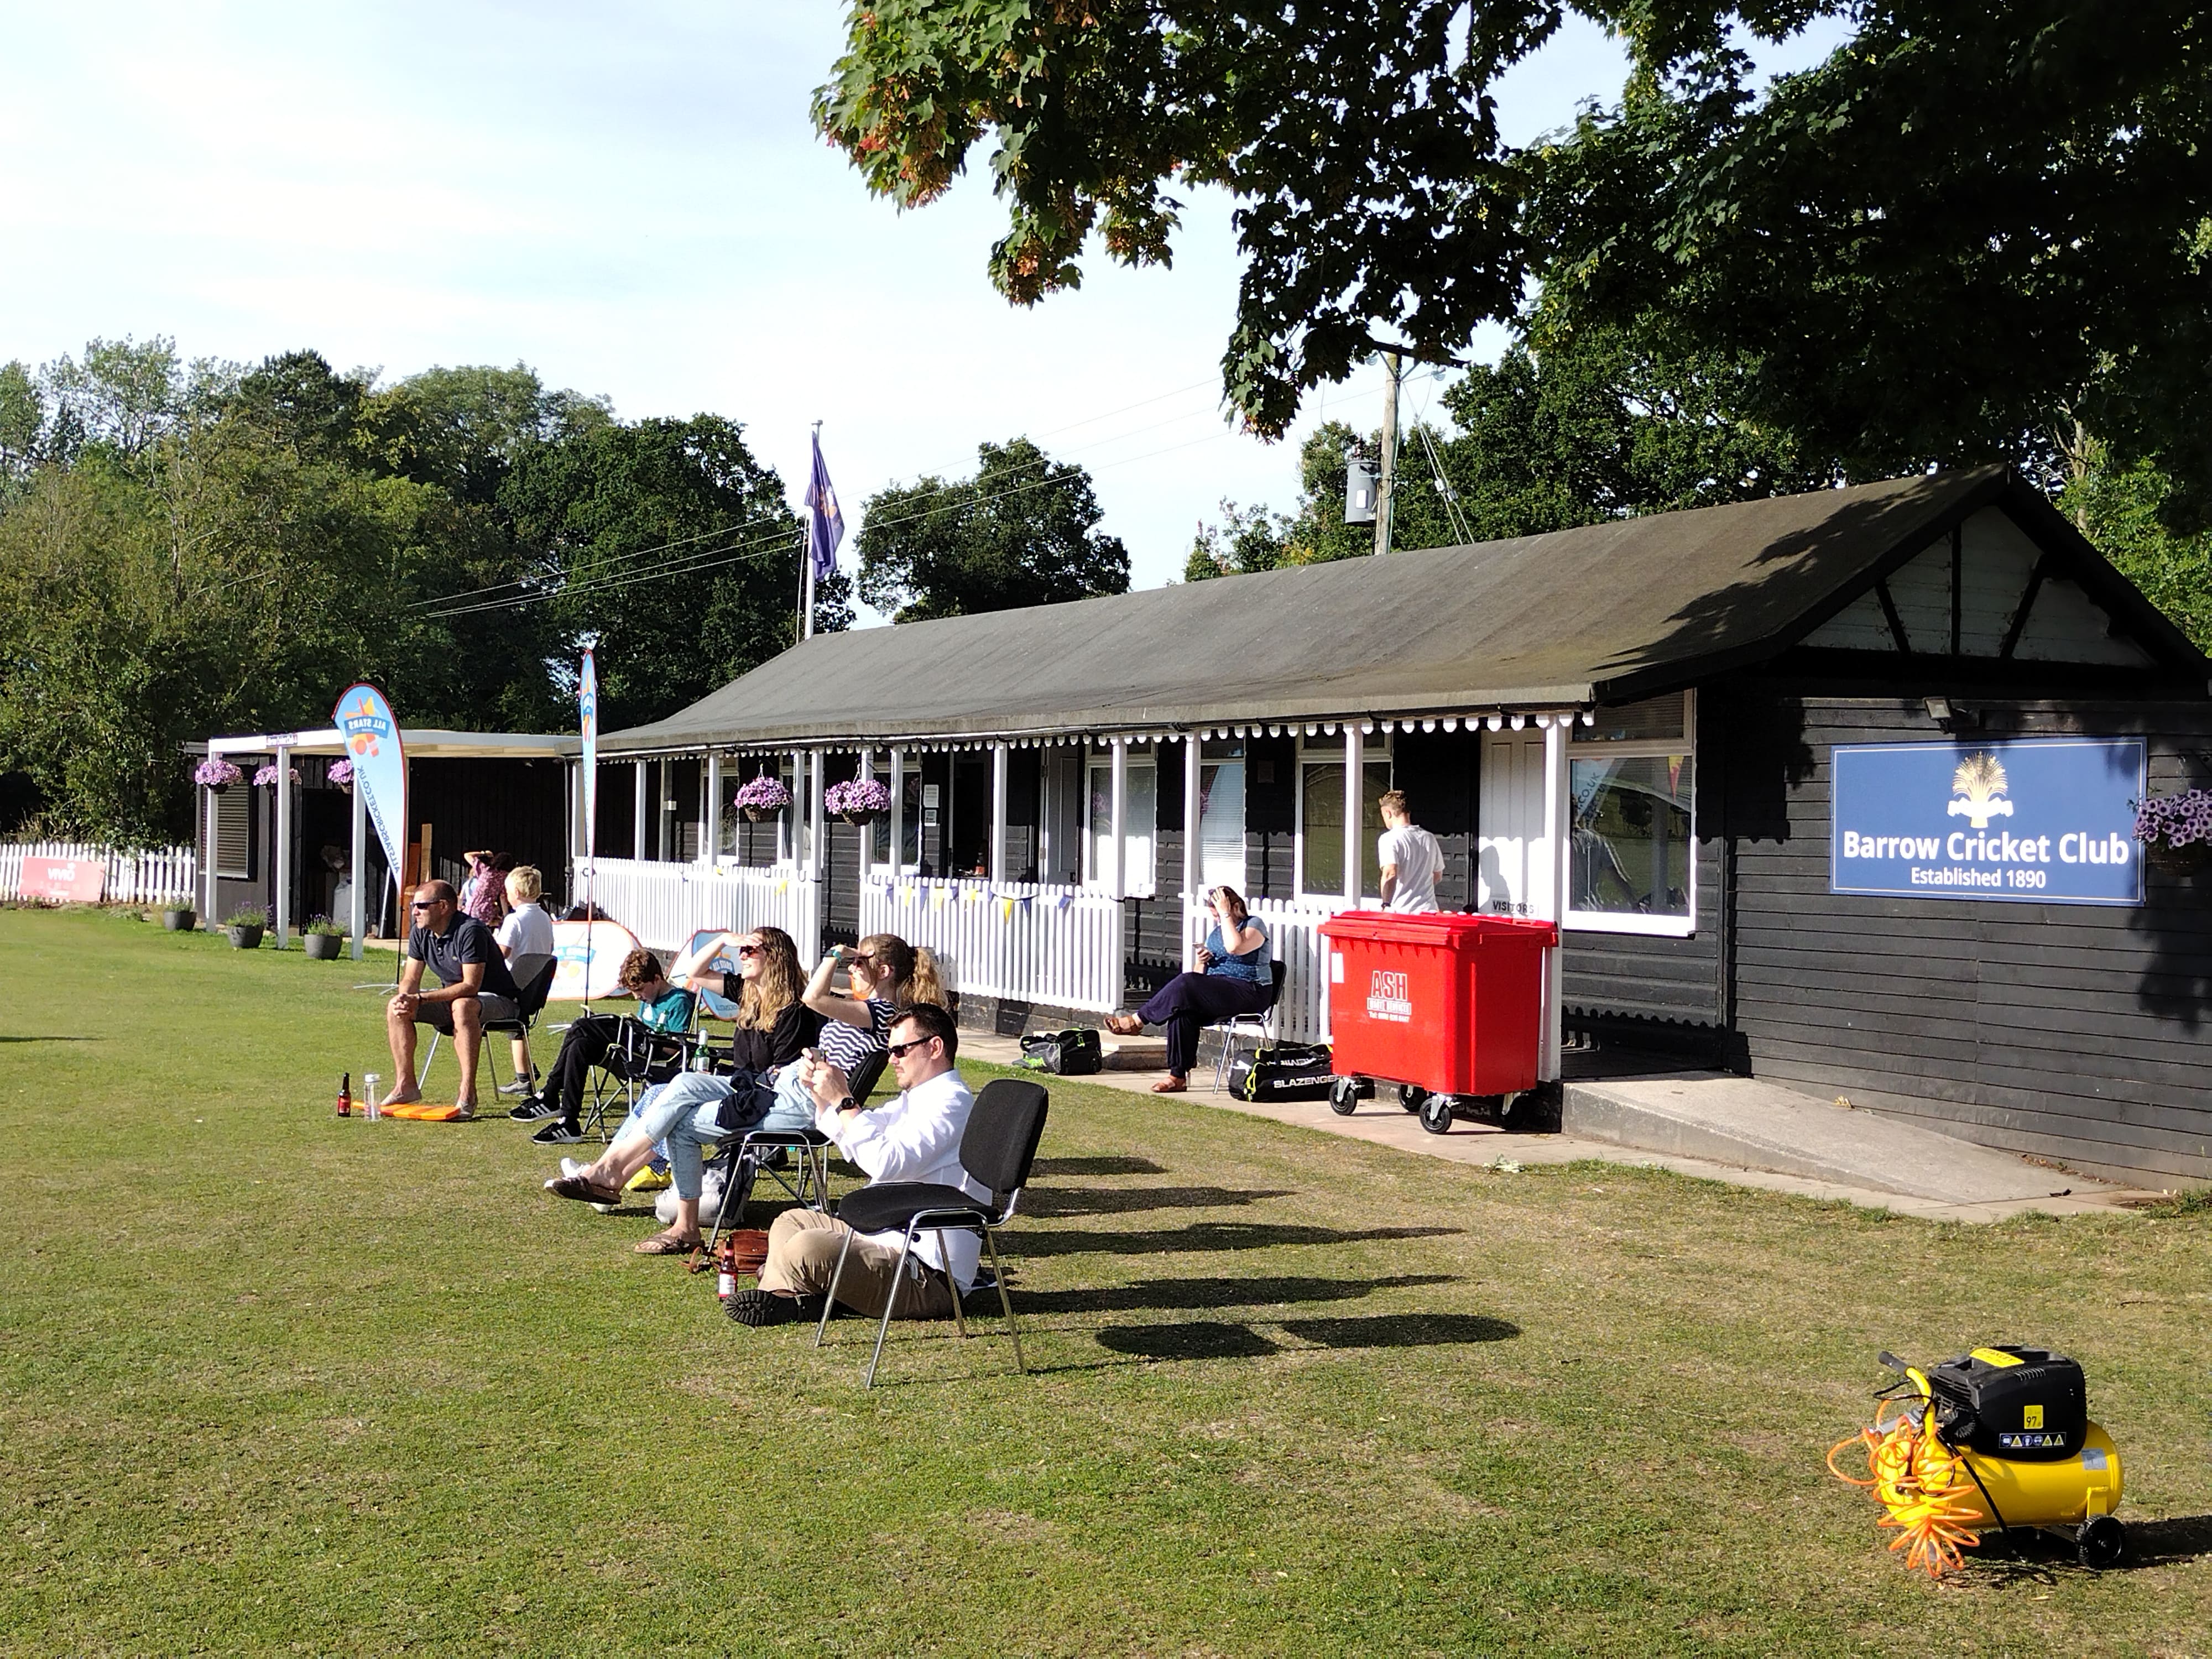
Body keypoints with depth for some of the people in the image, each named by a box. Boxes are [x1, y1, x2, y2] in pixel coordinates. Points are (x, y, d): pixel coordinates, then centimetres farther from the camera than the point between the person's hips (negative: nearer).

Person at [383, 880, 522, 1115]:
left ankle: (467, 1094, -38)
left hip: (496, 1000, -8)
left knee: (462, 1006, -40)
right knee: (395, 1008, -8)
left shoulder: (470, 931, -25)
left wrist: (421, 999, -34)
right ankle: (406, 1086, -3)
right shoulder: (420, 933, 0)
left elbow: (471, 986, -30)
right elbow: (410, 980, 4)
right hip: (452, 998, 8)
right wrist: (404, 999, -22)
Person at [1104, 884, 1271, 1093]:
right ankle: (1178, 1076, -28)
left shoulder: (1255, 925, -2)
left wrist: (1225, 914, -15)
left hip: (1250, 992, -7)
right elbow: (1202, 975, 22)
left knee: (1186, 983, -29)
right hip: (1217, 993, 7)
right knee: (1182, 1009, -26)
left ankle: (1138, 1020, -16)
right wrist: (1201, 962, -2)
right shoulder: (1215, 932, 20)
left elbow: (1234, 947, -24)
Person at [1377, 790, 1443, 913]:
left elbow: (1390, 874, -21)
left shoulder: (1389, 838, -8)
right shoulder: (1429, 838, 13)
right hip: (1429, 910, 5)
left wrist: (1386, 904, -17)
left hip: (1401, 911, -5)